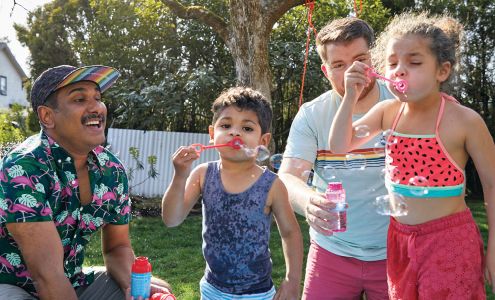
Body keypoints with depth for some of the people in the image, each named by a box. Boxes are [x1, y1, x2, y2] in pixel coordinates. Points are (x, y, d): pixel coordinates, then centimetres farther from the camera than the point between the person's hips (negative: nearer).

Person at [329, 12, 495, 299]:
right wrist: (351, 96, -12)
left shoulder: (464, 120, -14)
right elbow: (340, 146, 0)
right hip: (399, 239, 5)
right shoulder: (388, 112, -2)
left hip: (450, 242, -5)